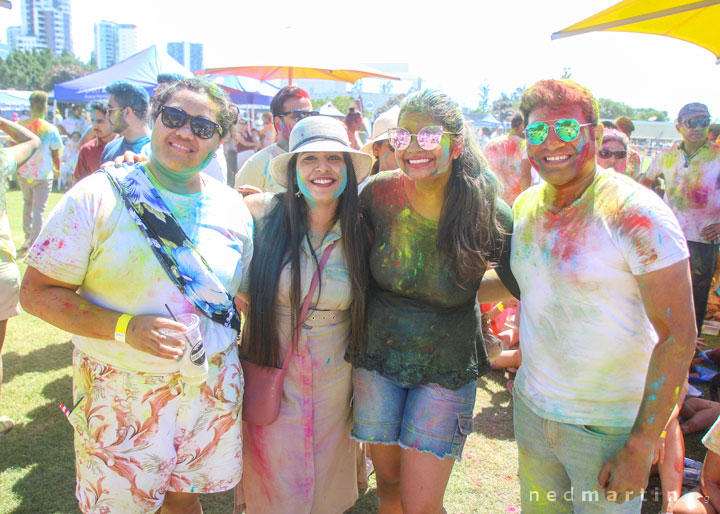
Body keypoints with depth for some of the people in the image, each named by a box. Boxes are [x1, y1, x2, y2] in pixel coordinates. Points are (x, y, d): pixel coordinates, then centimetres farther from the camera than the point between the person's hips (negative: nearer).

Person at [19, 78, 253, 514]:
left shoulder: (234, 211, 1)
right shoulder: (98, 197, -11)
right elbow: (36, 292, -11)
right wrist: (125, 328, -23)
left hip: (211, 391, 3)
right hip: (120, 394, -3)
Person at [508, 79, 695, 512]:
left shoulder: (635, 213, -18)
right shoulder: (526, 206, 1)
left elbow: (678, 335, -18)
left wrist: (641, 447, -19)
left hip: (608, 427, -5)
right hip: (531, 408, 6)